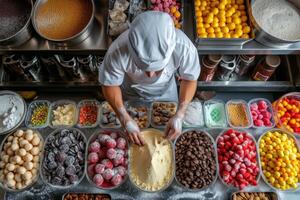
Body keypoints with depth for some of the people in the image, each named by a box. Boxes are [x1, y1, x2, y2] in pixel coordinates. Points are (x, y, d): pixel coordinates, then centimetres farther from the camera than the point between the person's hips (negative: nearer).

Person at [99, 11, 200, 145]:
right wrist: (125, 119, -32)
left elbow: (189, 79, -20)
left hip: (165, 91, 1)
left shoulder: (183, 47, -40)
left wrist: (179, 115, -30)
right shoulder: (118, 51, -42)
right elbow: (109, 84, -22)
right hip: (131, 92, 0)